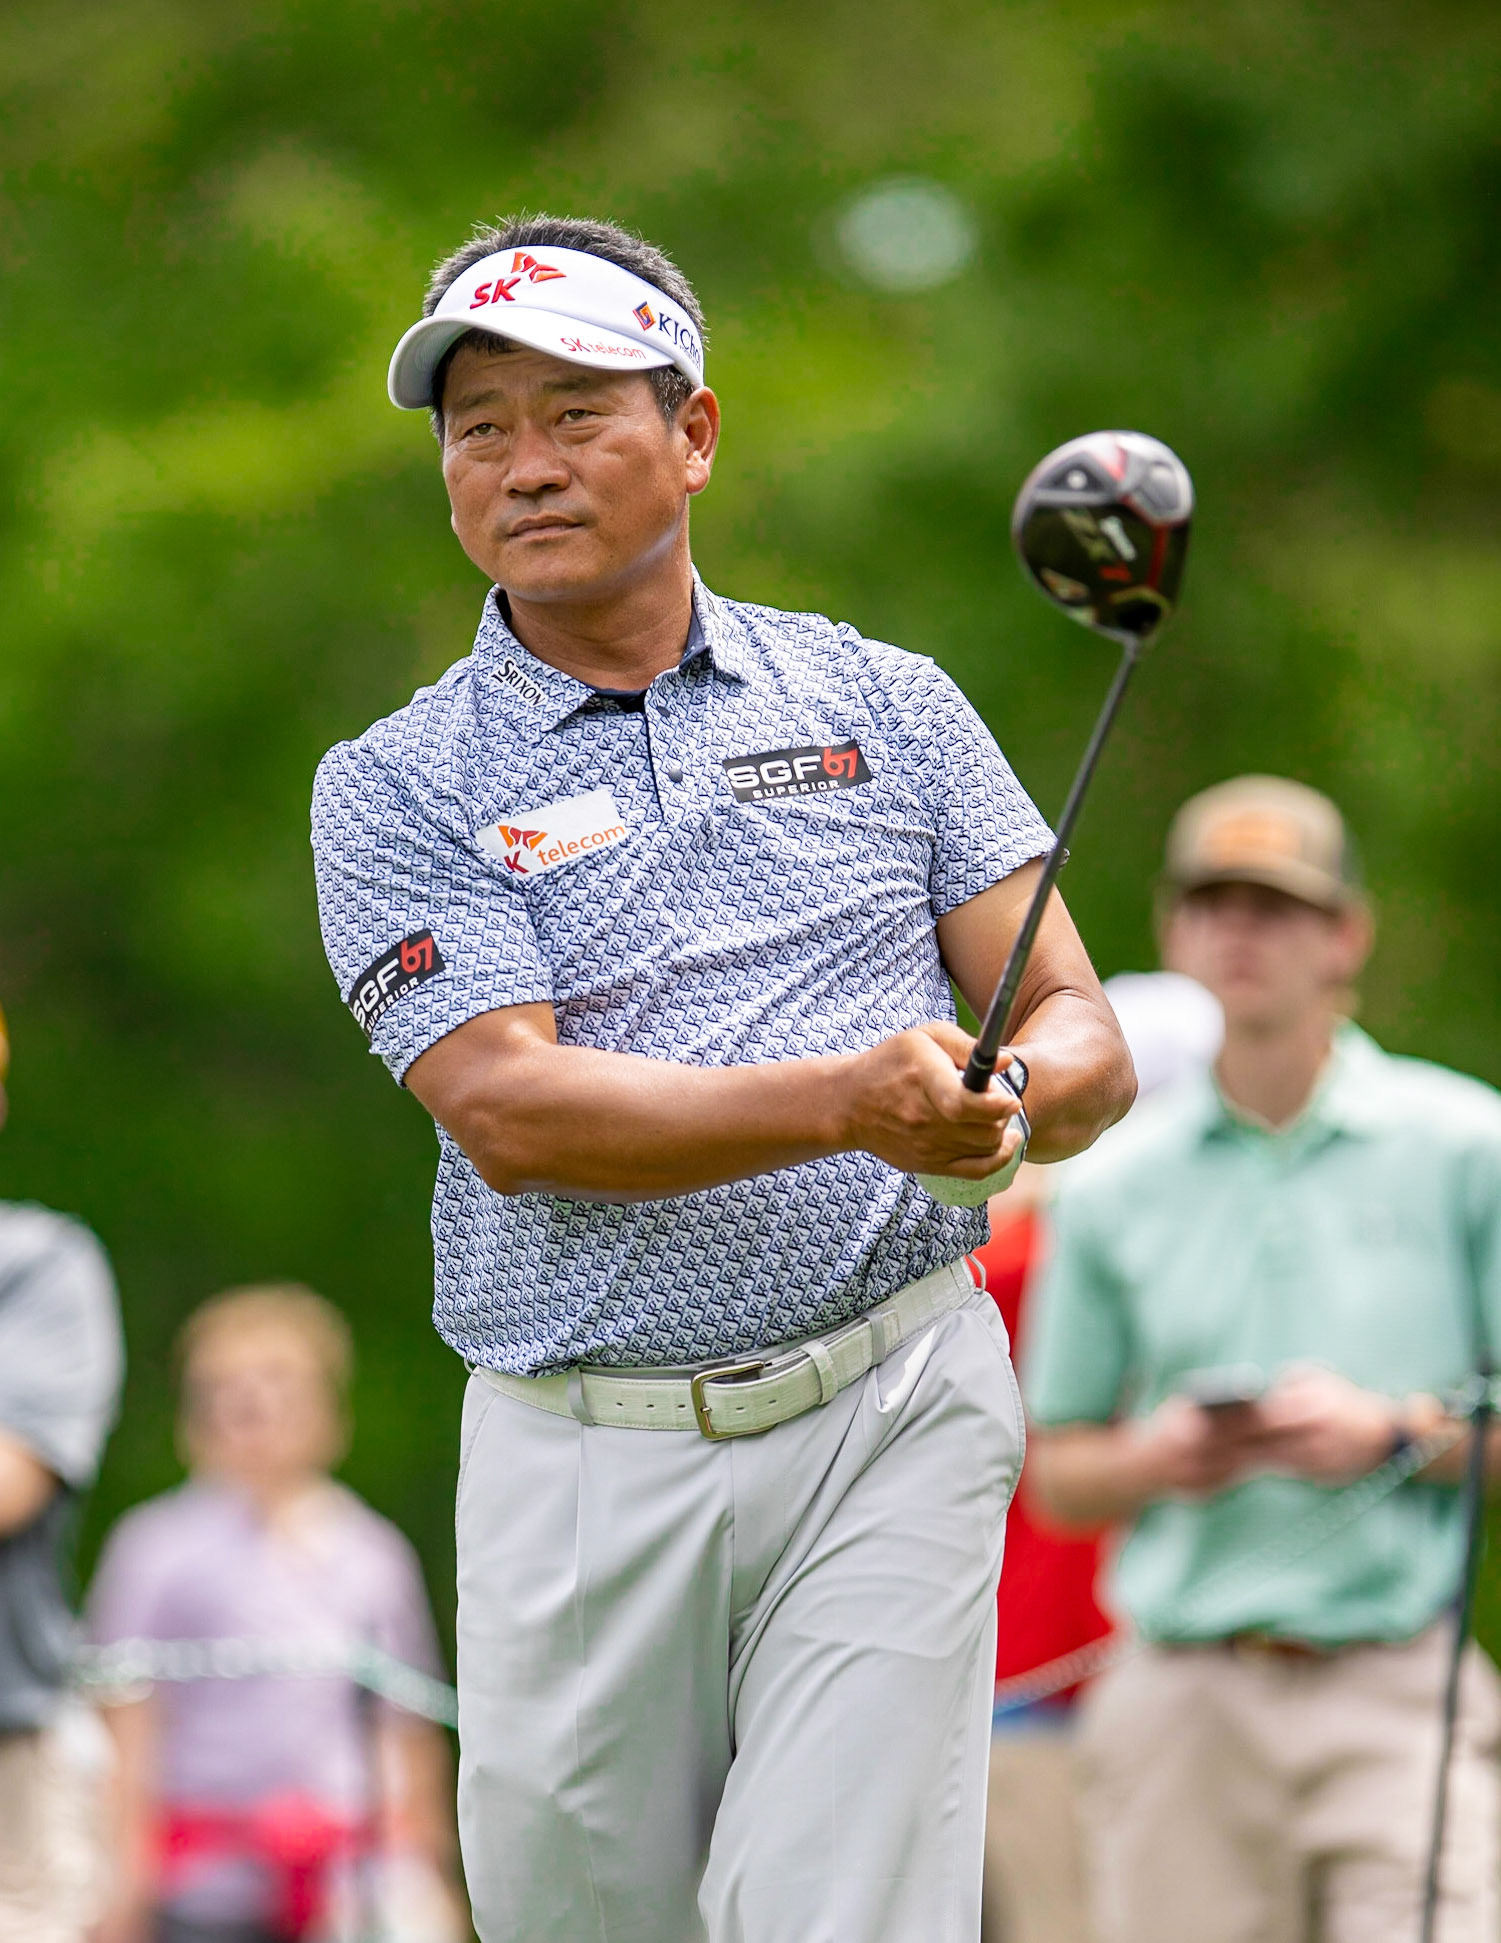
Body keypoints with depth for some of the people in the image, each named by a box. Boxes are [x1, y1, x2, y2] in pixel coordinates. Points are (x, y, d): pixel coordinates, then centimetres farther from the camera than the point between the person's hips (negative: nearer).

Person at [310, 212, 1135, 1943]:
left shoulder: (884, 705, 11)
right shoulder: (397, 790, 5)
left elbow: (1081, 1034, 9)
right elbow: (509, 1115, -10)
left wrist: (1014, 1098, -17)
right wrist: (852, 1100, -23)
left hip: (890, 1415, 0)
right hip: (580, 1460, 0)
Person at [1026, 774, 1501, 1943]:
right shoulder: (1116, 1186, 12)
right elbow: (1056, 1476, 16)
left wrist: (1391, 1433, -11)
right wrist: (1159, 1460, -4)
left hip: (1400, 1687, -2)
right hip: (1183, 1703, 2)